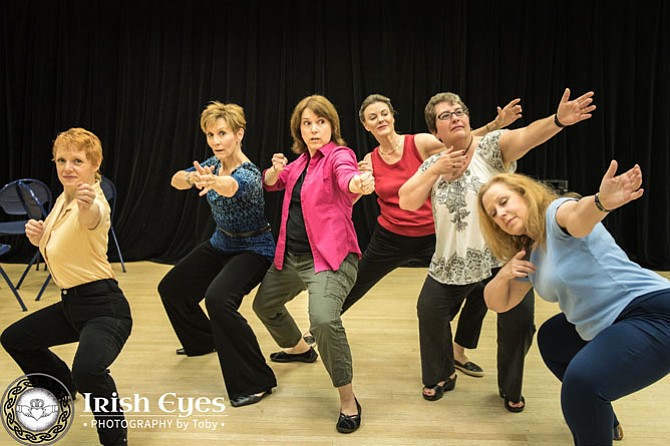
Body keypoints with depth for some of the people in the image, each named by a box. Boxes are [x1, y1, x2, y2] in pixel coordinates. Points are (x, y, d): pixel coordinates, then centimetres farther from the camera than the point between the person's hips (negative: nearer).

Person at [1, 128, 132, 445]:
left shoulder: (94, 200, -20)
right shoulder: (62, 199, 7)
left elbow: (93, 216, -47)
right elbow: (53, 243, 22)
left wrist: (88, 204, -70)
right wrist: (37, 234, 0)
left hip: (104, 307, -10)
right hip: (70, 303, 10)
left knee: (87, 369, -35)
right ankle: (64, 387, 49)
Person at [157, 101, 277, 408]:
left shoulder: (249, 174, -27)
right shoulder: (213, 164, -3)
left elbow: (231, 186, -50)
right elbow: (175, 180, -11)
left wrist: (213, 182, -73)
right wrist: (192, 177, -34)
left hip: (253, 250, -9)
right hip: (220, 244, 9)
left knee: (218, 299, -33)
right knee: (171, 288, 17)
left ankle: (256, 382, -19)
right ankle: (203, 340, 44)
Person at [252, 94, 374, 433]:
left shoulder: (337, 154, -12)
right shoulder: (302, 159, 10)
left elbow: (345, 173, -35)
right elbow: (270, 184, 21)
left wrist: (359, 181, -60)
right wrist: (276, 170, -3)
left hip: (329, 257, -9)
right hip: (291, 256, 9)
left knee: (324, 320, -31)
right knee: (264, 304, 25)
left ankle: (348, 398, -11)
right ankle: (298, 348, 53)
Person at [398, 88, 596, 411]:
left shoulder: (491, 147, -9)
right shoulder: (432, 164, 4)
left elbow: (526, 136, -29)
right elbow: (406, 202, -3)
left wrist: (558, 120, -49)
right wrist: (434, 171, -15)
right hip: (453, 260, 4)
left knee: (519, 320, -9)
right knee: (429, 311, 7)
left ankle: (510, 389, 20)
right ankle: (441, 377, 34)